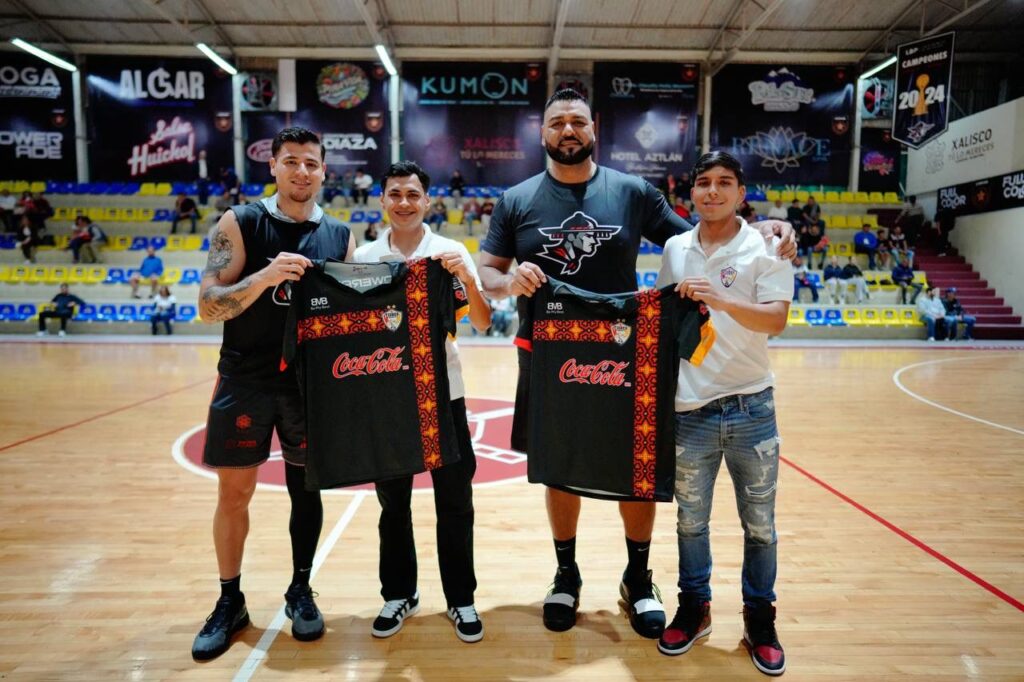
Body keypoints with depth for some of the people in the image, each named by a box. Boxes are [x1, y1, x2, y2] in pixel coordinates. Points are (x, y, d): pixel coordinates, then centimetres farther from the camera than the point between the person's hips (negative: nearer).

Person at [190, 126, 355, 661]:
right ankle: (230, 602, 26)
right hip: (245, 379, -1)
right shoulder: (239, 224, -4)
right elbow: (208, 306, -11)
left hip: (310, 381, 2)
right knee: (234, 491, 6)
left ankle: (300, 591, 29)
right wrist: (264, 277, -27)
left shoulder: (339, 235, 4)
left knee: (306, 488, 11)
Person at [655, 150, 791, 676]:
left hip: (750, 409, -2)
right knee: (690, 521, 14)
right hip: (690, 410, 3)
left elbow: (776, 319, -16)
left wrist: (721, 300, -29)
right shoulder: (674, 248, 7)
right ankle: (694, 608, 33)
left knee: (759, 525, 11)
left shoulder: (764, 248, -4)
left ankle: (760, 618, 30)